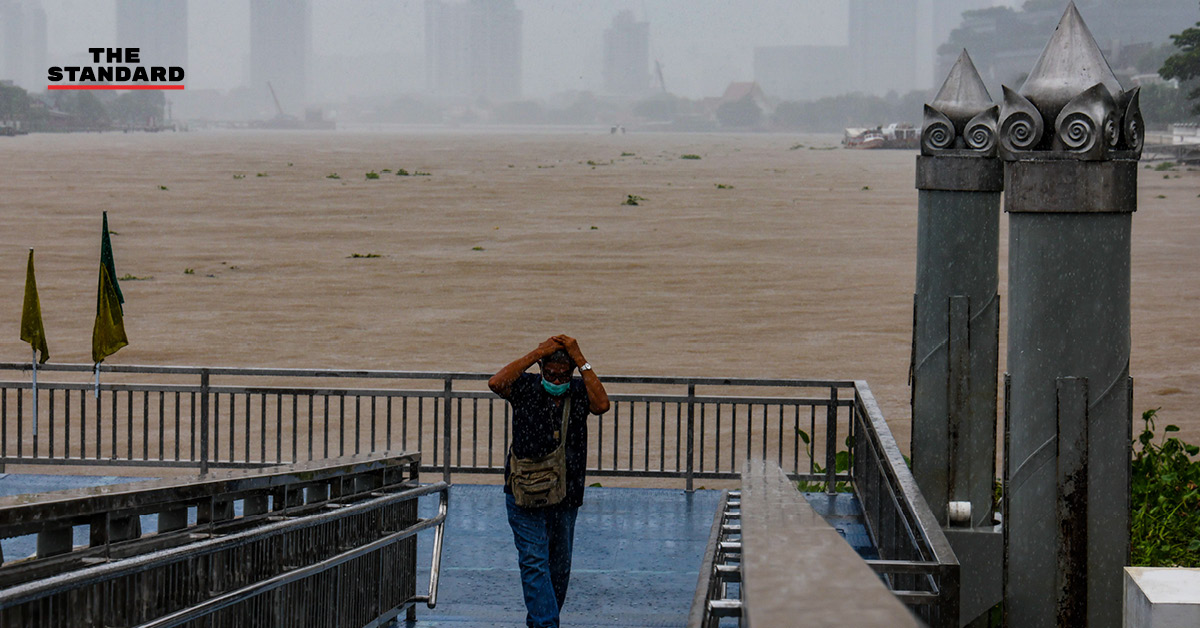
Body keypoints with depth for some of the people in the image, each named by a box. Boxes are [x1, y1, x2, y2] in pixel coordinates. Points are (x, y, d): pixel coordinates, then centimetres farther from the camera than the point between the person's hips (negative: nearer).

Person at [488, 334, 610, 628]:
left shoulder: (579, 390, 3)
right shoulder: (526, 388, -3)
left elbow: (601, 405, -17)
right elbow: (496, 383, -21)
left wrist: (580, 360, -17)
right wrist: (536, 353, -19)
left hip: (566, 497, 3)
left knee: (559, 568, 11)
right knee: (534, 562, -11)